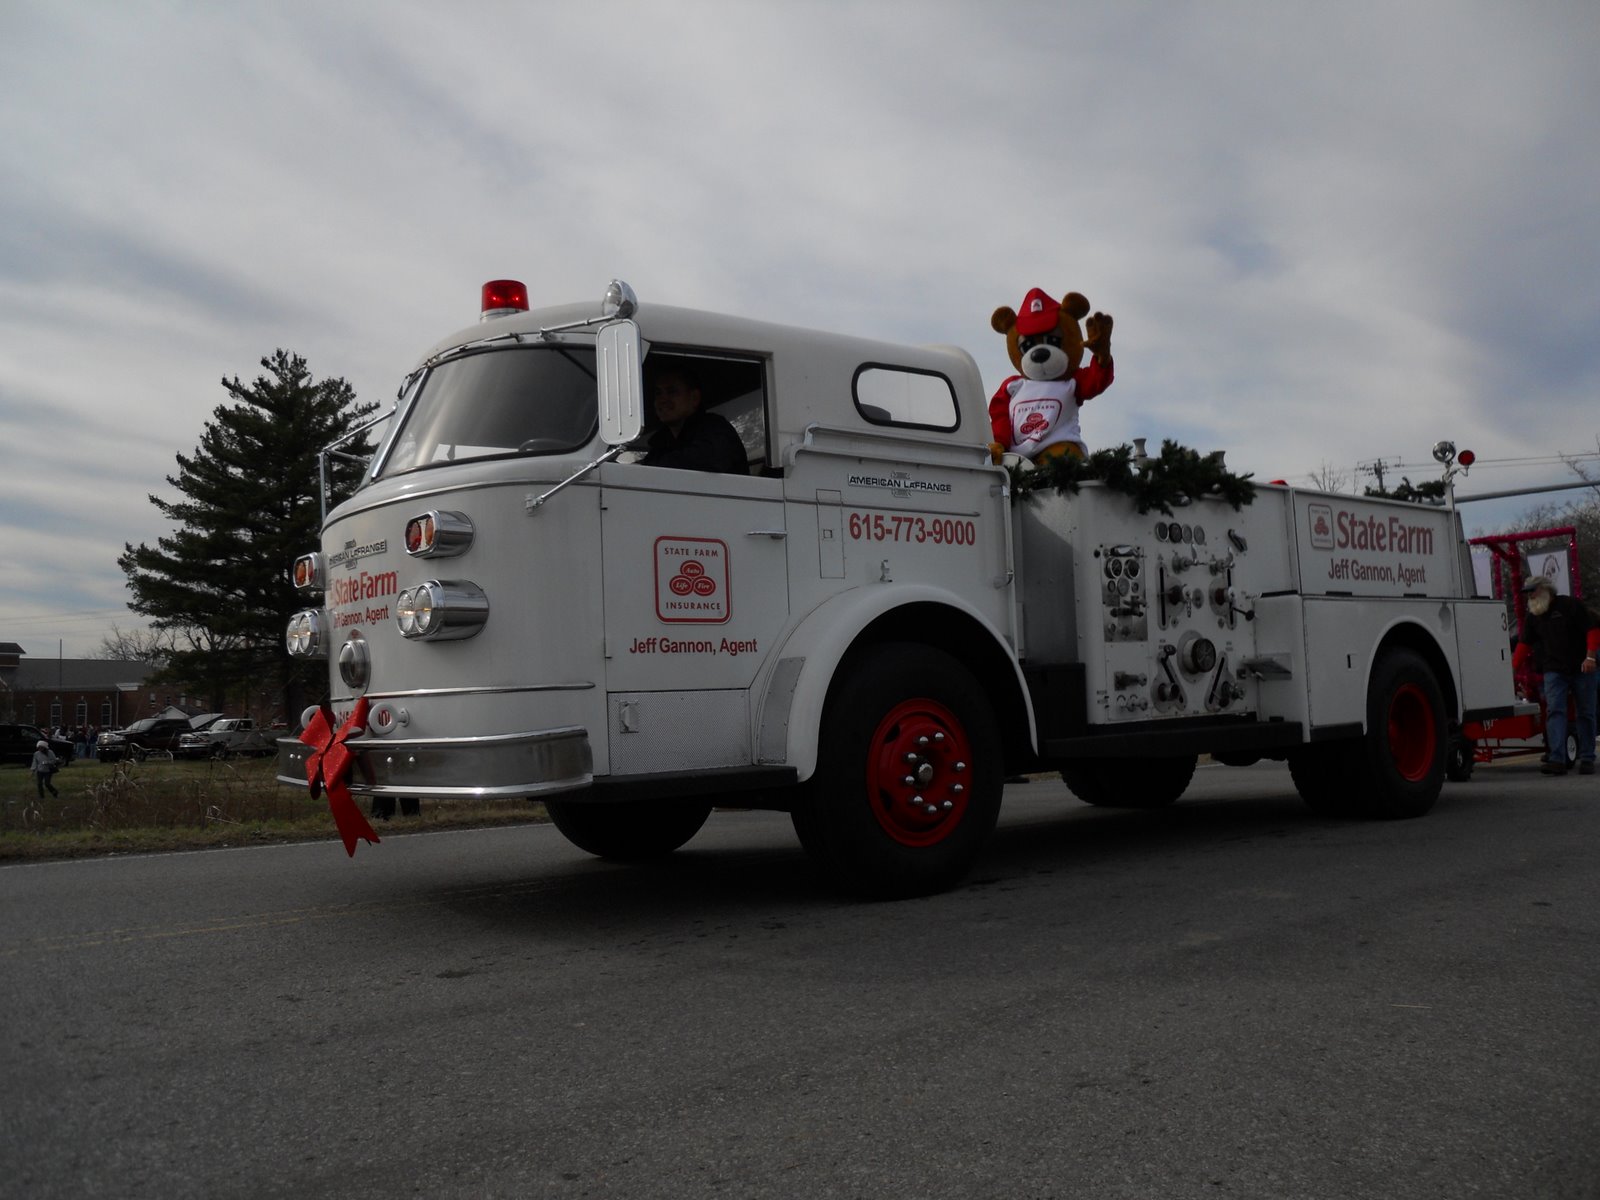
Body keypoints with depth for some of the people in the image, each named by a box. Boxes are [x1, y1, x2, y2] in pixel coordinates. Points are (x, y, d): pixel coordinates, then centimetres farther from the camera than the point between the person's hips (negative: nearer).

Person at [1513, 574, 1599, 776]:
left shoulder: (1569, 605, -4)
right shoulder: (1534, 616, 12)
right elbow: (1525, 644, 17)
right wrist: (1513, 668, 12)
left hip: (1581, 668, -3)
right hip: (1554, 670, 3)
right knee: (1555, 711, -12)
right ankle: (1557, 760, -21)